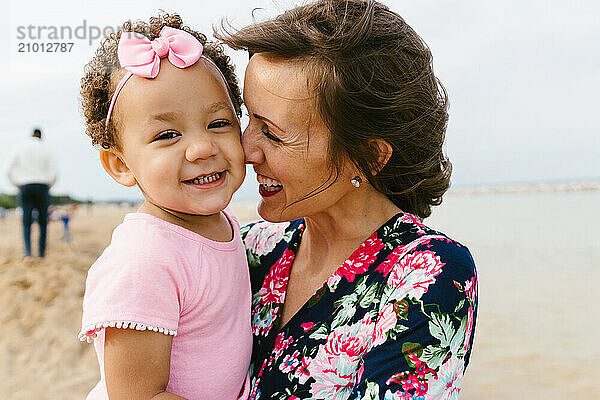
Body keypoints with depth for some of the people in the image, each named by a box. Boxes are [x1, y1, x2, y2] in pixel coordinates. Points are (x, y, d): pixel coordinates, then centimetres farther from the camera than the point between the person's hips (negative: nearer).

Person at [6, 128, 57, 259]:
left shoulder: (19, 148, 6)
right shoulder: (46, 150, 6)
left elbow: (10, 170, 1)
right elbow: (53, 174, 0)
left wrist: (17, 185, 11)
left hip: (25, 187, 0)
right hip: (42, 186, 0)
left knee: (26, 221, 3)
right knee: (43, 221, 9)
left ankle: (28, 252, -14)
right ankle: (41, 252, 9)